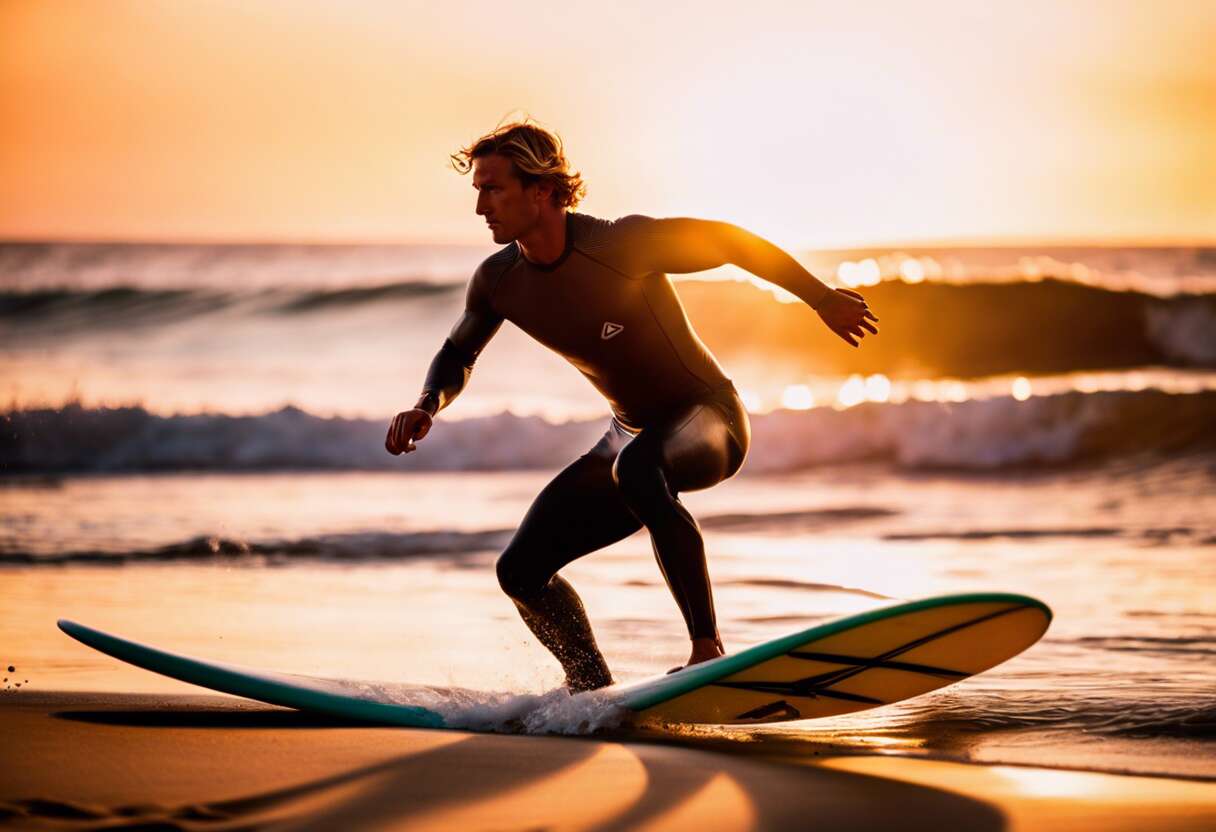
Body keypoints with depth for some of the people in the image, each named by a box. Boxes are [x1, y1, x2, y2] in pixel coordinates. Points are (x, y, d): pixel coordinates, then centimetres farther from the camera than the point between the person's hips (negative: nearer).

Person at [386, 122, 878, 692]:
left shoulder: (621, 245, -25)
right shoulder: (498, 281, -7)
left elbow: (728, 242, -11)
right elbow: (458, 355, 12)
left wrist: (822, 300, -4)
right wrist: (426, 408, -10)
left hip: (710, 418, -7)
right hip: (633, 435, 7)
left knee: (637, 467, -42)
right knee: (521, 569, -4)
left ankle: (708, 649, -34)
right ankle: (594, 692, 17)